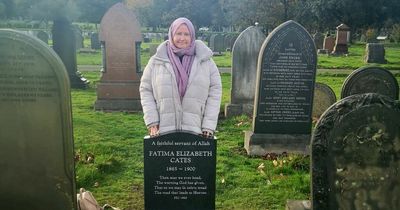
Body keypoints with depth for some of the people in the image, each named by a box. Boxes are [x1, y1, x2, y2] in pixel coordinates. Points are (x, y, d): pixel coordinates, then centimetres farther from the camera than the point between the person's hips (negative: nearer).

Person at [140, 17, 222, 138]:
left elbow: (215, 92, 2)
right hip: (164, 130, 0)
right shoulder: (156, 61, 5)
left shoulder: (205, 61, 5)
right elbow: (145, 90, 6)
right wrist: (152, 122, -3)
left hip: (195, 130, 0)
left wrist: (208, 126, -5)